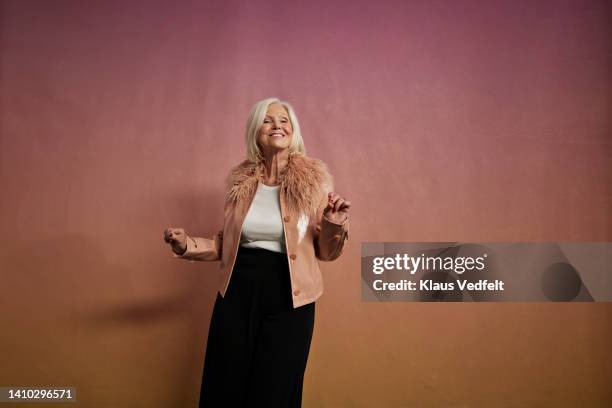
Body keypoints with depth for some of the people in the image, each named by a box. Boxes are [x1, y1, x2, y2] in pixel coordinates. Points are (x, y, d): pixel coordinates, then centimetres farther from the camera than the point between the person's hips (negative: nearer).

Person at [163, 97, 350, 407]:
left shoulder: (314, 178, -4)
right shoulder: (239, 179, 3)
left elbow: (326, 252, 0)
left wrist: (334, 226, -20)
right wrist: (187, 244, -1)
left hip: (288, 298, -2)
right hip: (237, 294, 3)